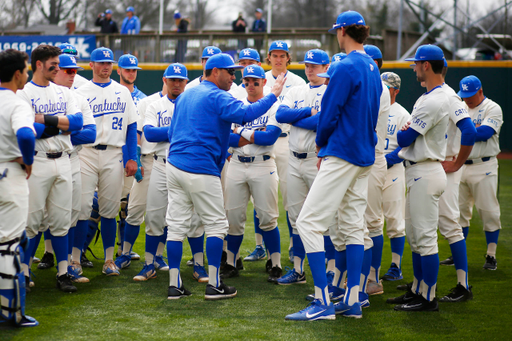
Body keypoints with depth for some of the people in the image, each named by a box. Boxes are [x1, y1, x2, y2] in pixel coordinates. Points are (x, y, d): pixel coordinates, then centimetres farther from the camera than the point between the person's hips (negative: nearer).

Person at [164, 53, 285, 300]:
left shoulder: (185, 95, 19)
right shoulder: (217, 96, -8)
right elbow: (245, 114, -25)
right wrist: (273, 95, -17)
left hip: (174, 165, 8)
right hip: (201, 170, -8)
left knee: (177, 224, 7)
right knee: (216, 225, 2)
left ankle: (174, 284, 7)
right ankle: (214, 285, 1)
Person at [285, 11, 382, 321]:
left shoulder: (346, 68, -14)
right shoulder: (373, 68, 14)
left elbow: (329, 114, -15)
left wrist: (321, 144, 5)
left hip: (342, 154, -10)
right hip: (365, 156, 10)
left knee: (309, 222, -9)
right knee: (353, 227, 12)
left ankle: (323, 303, -13)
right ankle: (352, 302, 12)